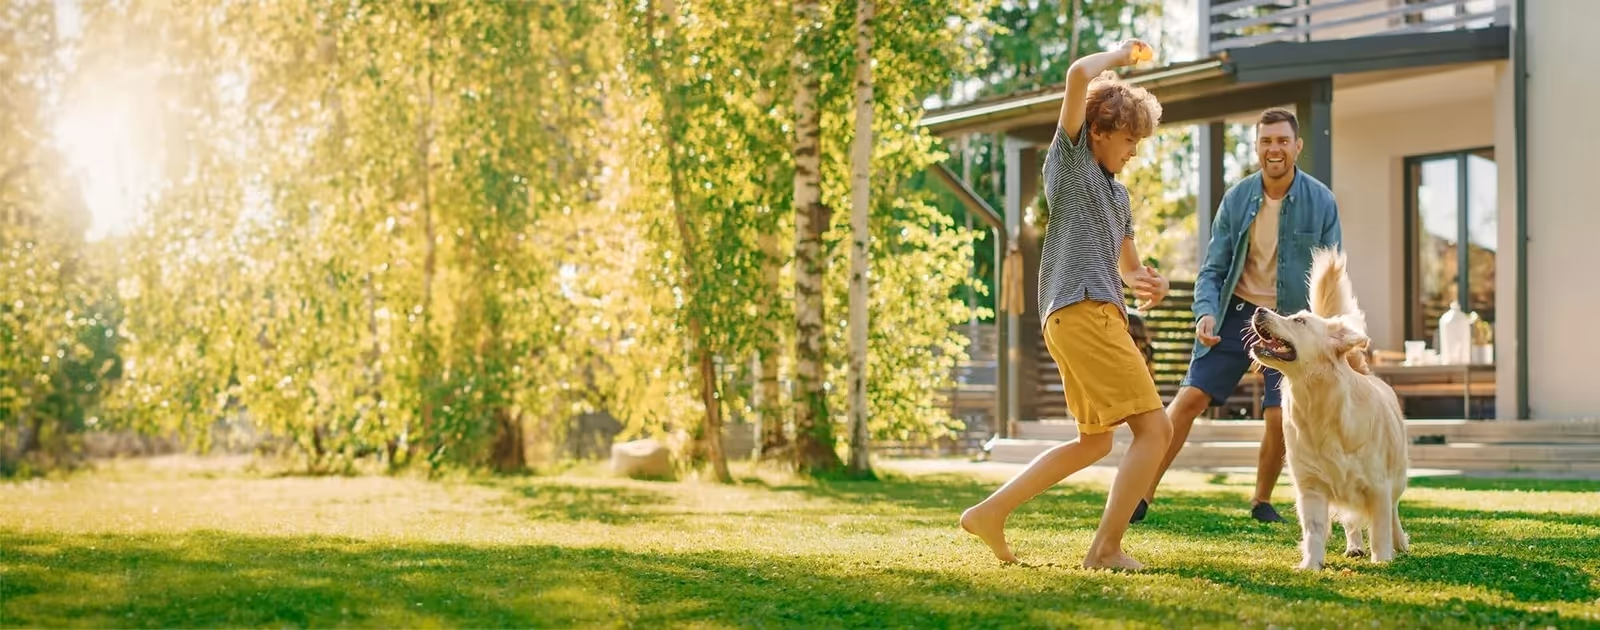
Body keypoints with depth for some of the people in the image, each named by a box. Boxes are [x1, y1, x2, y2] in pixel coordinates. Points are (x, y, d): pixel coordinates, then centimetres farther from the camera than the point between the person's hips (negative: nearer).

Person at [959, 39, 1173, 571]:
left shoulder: (1118, 194, 26)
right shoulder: (1069, 158, 3)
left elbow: (1127, 265, 32)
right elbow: (1078, 76, -12)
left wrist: (1145, 284, 8)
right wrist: (1121, 55, 7)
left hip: (1099, 315, 10)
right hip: (1083, 312, -10)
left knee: (1095, 441, 17)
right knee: (1154, 426, -11)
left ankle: (990, 512, 15)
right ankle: (1107, 548, -10)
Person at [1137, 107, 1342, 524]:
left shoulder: (1320, 202, -7)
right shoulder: (1237, 198, -3)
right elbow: (1213, 268, 0)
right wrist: (1206, 312, -18)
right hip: (1237, 313, 1)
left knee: (1279, 416, -10)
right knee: (1190, 397, -8)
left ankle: (1262, 501, 16)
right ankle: (1144, 493, -1)